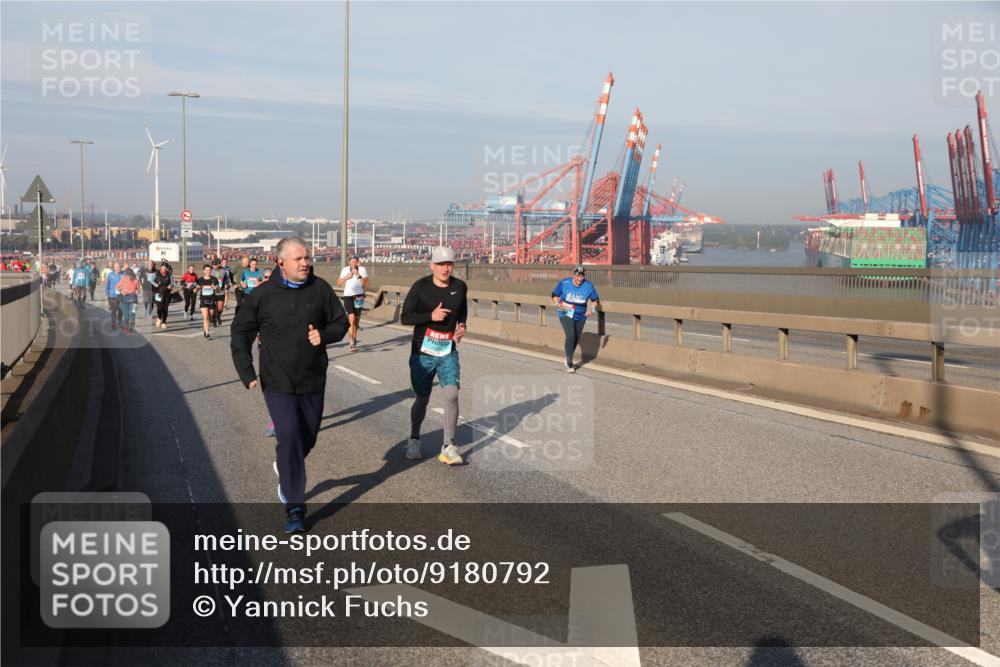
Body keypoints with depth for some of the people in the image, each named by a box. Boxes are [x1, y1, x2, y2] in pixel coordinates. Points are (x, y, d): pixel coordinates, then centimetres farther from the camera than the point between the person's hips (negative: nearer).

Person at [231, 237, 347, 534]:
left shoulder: (320, 289, -4)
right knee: (290, 437, -13)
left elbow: (340, 323, 6)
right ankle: (294, 507, -4)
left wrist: (324, 335, -16)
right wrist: (246, 372, -7)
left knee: (308, 438, 16)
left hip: (313, 381, 3)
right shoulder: (262, 295, -8)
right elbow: (241, 332, 1)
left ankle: (284, 466, 50)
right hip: (277, 383, -3)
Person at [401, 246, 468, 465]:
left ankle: (448, 447, -7)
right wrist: (431, 316, -21)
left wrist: (462, 326, 2)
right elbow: (405, 317, -9)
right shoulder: (421, 287, -9)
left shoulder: (460, 287, 2)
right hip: (422, 353, -2)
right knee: (422, 399, 7)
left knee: (452, 395, -14)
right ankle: (414, 440, 30)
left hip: (448, 353, 2)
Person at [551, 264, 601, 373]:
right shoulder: (564, 283, -13)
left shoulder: (589, 286, -9)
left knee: (576, 339, 13)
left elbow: (595, 300, 1)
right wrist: (558, 303, -19)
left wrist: (591, 308, -18)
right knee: (571, 336, -20)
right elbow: (555, 295, 0)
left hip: (581, 316, 3)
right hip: (566, 314, -3)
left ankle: (568, 359, 37)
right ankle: (569, 364, -11)